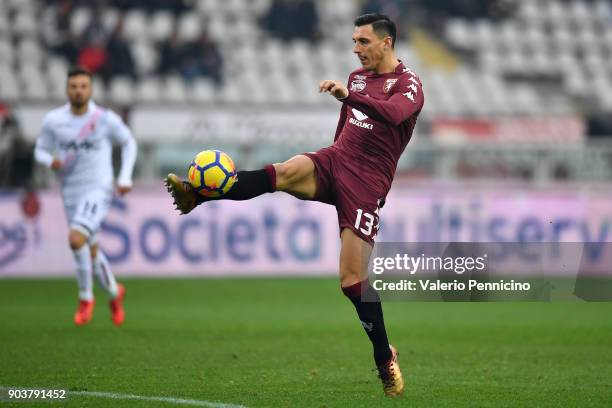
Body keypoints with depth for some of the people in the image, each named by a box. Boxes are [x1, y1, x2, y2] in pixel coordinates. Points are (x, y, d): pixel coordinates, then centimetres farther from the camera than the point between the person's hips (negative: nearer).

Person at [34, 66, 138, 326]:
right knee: (91, 252, 15)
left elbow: (128, 143, 9)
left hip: (98, 191, -4)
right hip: (71, 194, 4)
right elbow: (40, 151, 9)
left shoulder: (106, 119, -7)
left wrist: (125, 178, -1)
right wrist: (51, 161, -14)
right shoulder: (54, 120, -2)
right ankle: (114, 292, 43)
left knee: (76, 239, -26)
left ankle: (85, 297, -5)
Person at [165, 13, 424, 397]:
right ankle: (196, 194, -46)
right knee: (285, 171, -30)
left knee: (352, 278, -9)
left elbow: (394, 113, -29)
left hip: (366, 180, -5)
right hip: (334, 160, 5)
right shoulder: (357, 76, 16)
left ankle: (385, 359, 7)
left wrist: (348, 94, -42)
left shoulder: (408, 83, -5)